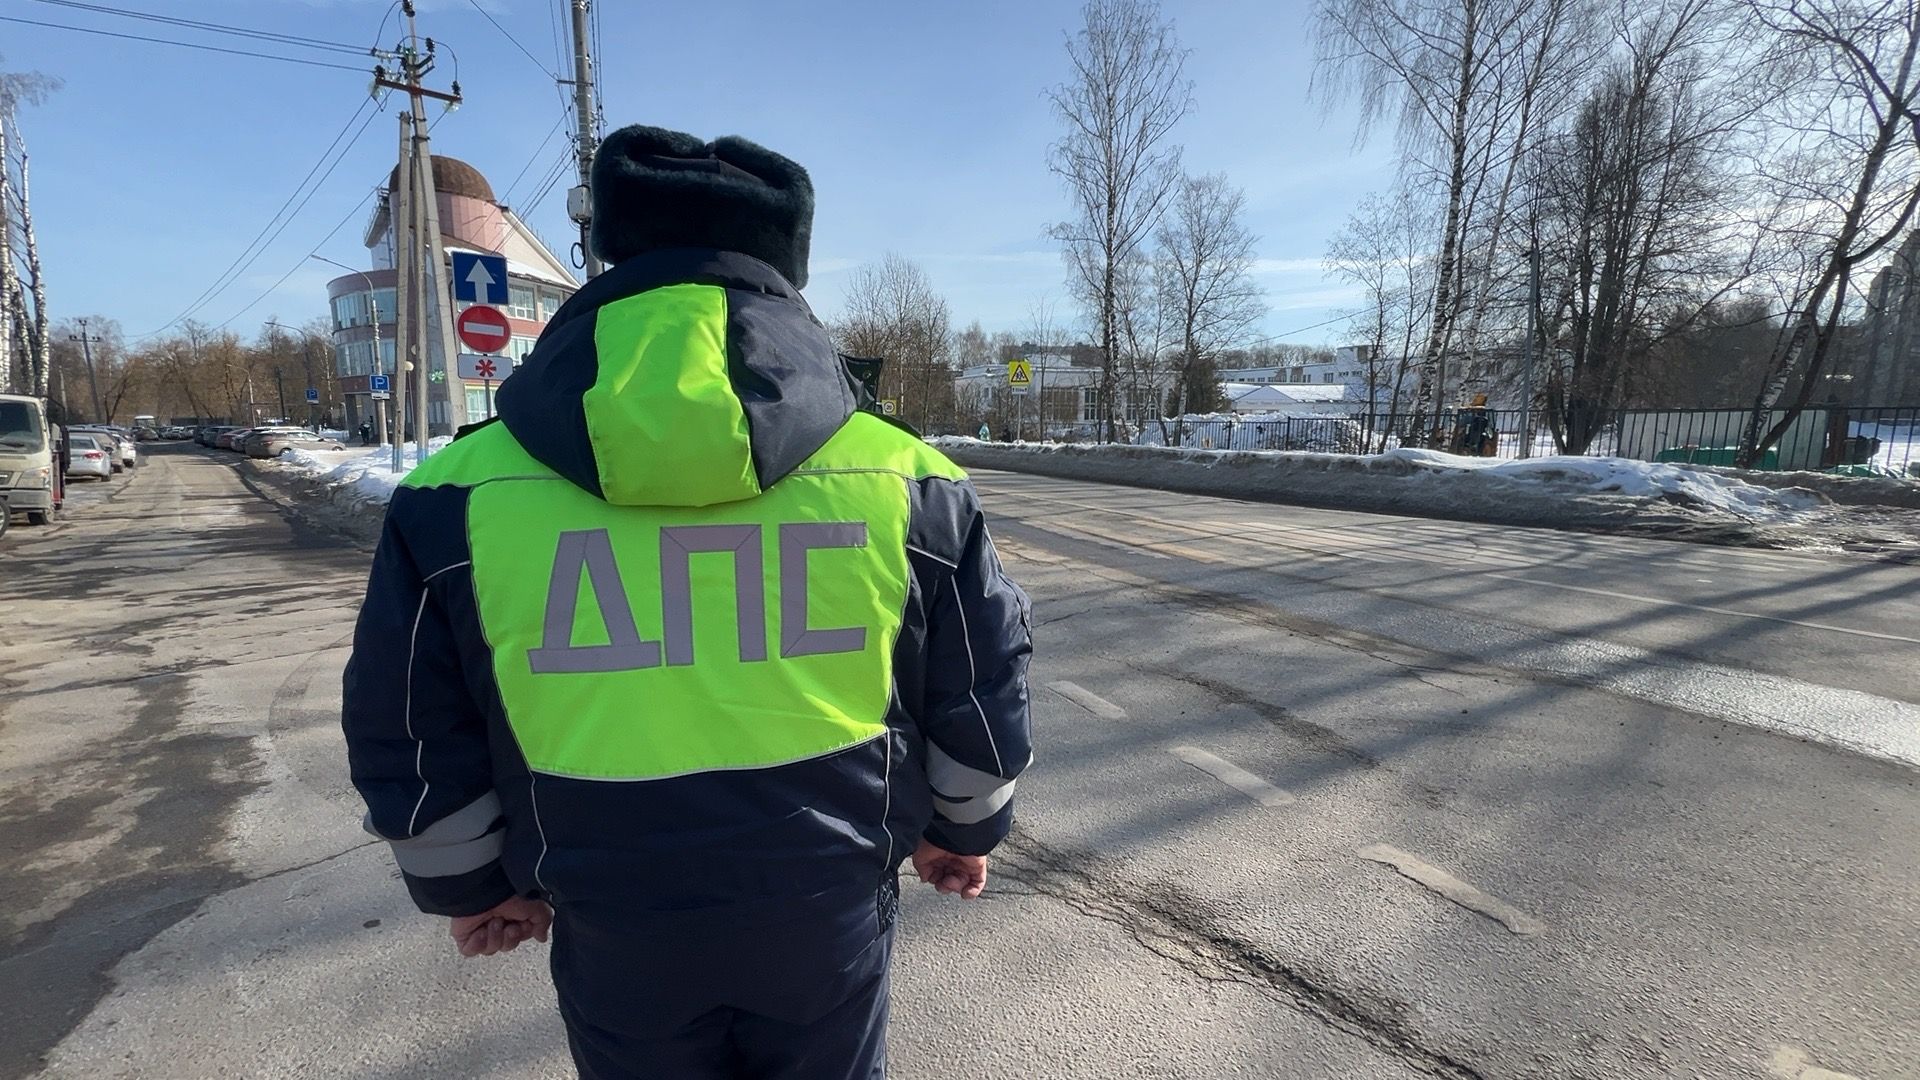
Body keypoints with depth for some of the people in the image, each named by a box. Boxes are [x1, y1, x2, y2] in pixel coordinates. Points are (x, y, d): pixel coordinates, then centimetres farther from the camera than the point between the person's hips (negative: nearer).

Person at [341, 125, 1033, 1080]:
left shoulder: (466, 491, -11)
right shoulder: (902, 475, -13)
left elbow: (412, 737, 0)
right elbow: (981, 687, -2)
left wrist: (469, 881, 18)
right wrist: (964, 827, 15)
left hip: (616, 930, 1)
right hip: (830, 908, 1)